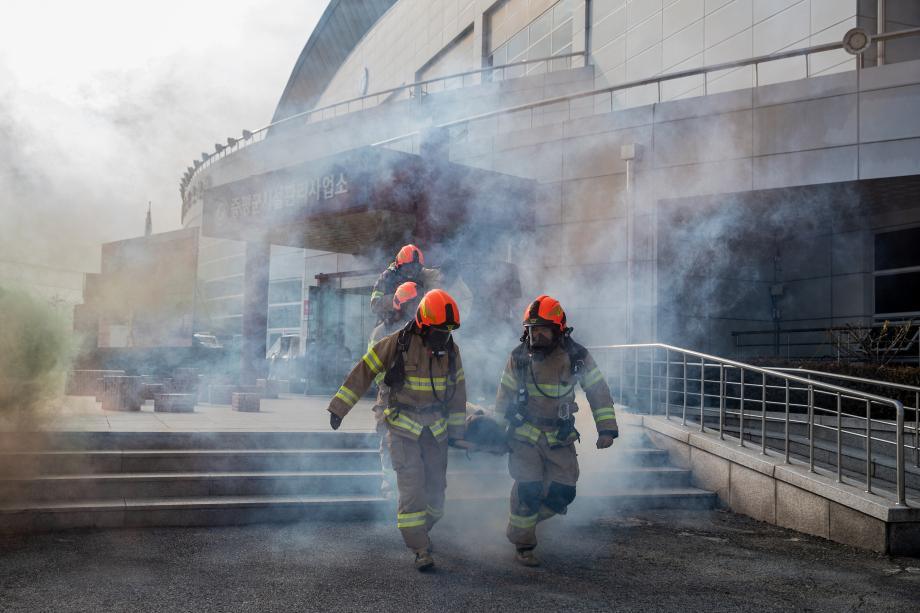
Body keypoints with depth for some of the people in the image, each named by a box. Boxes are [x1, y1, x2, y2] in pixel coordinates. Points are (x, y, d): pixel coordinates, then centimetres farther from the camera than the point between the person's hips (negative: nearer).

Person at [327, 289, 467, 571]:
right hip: (402, 426, -4)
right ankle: (420, 550, -6)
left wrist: (457, 431, 13)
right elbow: (363, 372, -8)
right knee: (411, 487, -11)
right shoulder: (396, 343, -14)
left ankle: (420, 533, 30)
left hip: (436, 428, 4)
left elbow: (457, 390, 11)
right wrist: (339, 408, -6)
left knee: (435, 487, 7)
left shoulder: (451, 349, 1)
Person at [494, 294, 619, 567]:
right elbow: (504, 396, 5)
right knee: (528, 490, -10)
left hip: (560, 438, 2)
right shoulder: (519, 357, -5)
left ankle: (525, 518, 26)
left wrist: (606, 429, -7)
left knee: (562, 493, -1)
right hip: (525, 434, -1)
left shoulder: (577, 356, -7)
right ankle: (523, 545, 7)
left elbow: (598, 392, -1)